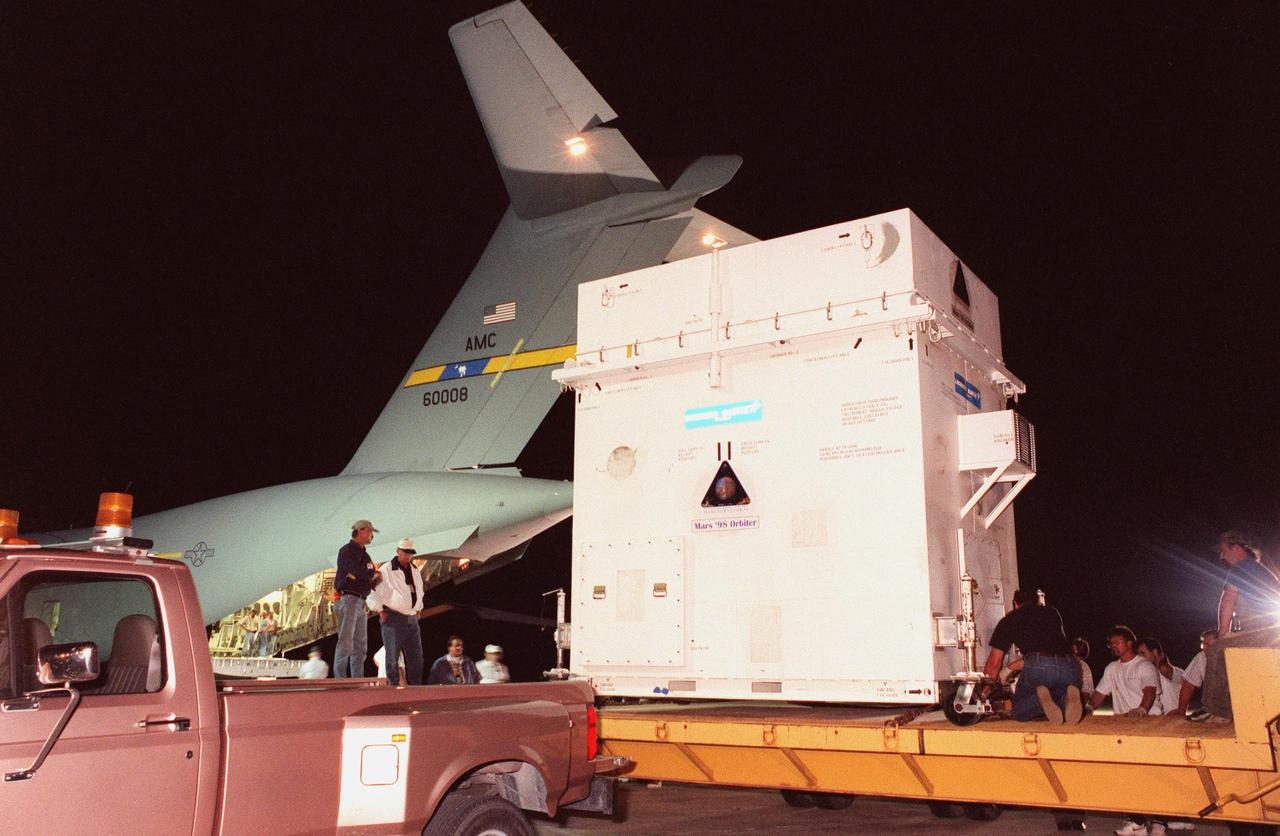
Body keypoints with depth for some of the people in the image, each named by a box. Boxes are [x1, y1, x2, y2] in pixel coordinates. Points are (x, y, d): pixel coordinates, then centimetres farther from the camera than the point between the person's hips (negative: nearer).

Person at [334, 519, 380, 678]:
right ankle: (340, 680, -13)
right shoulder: (347, 551, -4)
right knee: (345, 642, -12)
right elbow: (358, 571, -19)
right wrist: (372, 572, 1)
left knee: (361, 645, 8)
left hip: (361, 603, 9)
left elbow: (372, 578, 13)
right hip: (349, 599, -9)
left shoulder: (364, 554, 22)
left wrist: (361, 574, -8)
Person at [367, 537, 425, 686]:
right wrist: (380, 611, -9)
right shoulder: (386, 570, -7)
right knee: (392, 656, -5)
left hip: (412, 618, 7)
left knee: (416, 657, 6)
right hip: (394, 618, -7)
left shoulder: (415, 571, 15)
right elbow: (373, 591, -8)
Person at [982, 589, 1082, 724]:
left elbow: (994, 662, 21)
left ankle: (1040, 698, -19)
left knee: (1018, 711, 15)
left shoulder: (1008, 620, 24)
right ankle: (1067, 697, -12)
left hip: (1037, 667, -3)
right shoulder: (1052, 612, 32)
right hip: (1068, 666, 3)